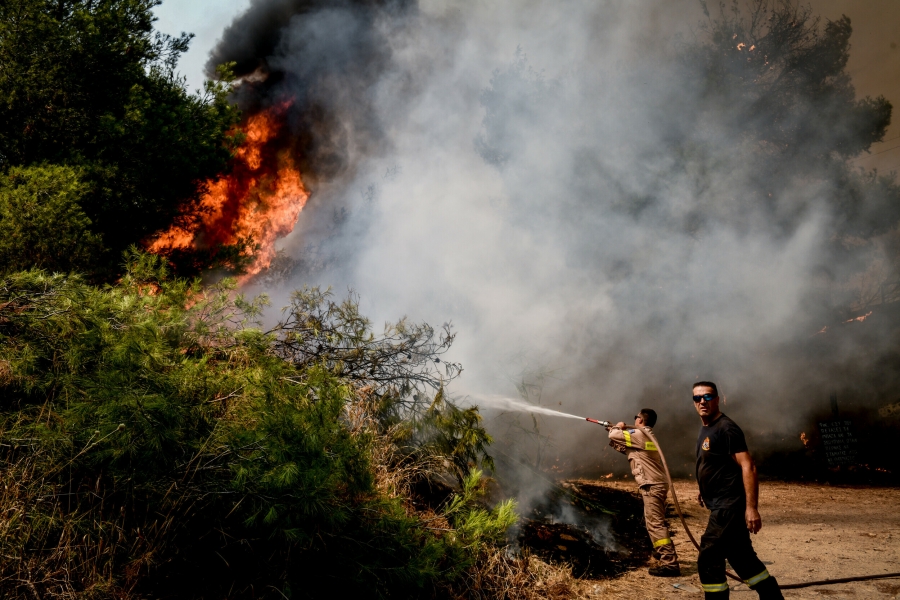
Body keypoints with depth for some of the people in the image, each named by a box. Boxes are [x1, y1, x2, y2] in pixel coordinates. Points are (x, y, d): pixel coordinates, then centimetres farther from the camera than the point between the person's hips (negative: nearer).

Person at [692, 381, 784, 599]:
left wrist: (751, 507, -26)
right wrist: (706, 490, 21)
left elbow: (748, 467, -21)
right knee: (743, 559, 17)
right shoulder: (706, 429, 14)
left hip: (729, 506, -10)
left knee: (708, 561, -7)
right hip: (722, 505, 10)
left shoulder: (726, 428, -14)